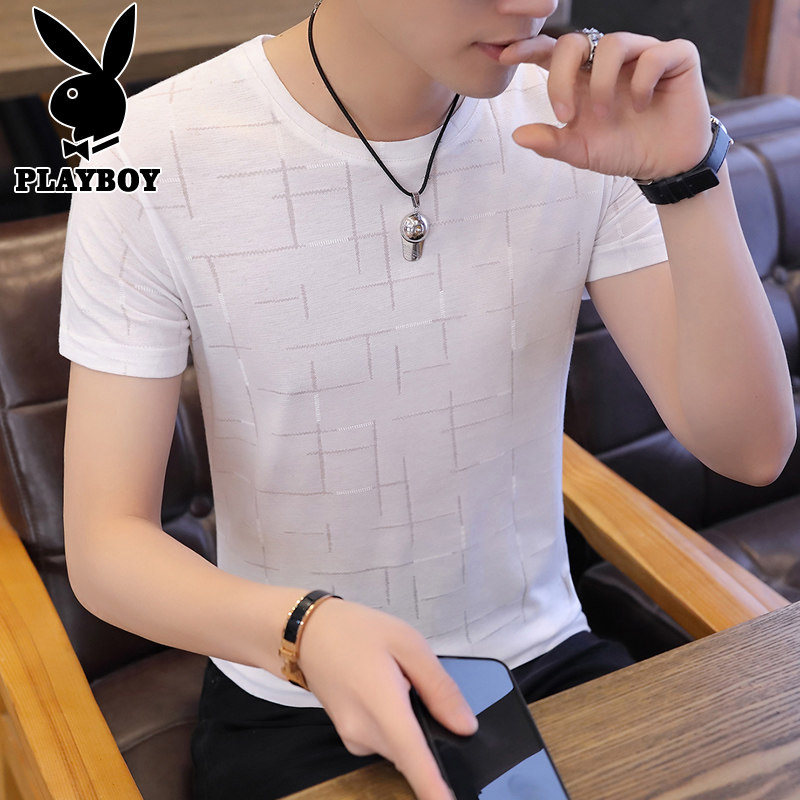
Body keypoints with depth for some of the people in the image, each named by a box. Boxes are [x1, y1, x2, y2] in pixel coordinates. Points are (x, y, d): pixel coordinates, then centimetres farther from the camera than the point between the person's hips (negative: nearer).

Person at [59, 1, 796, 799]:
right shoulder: (151, 159, -15)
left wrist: (687, 179, -22)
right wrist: (307, 628, -32)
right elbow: (103, 545, -14)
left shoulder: (576, 121, -7)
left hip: (543, 662, 3)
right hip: (293, 703, -1)